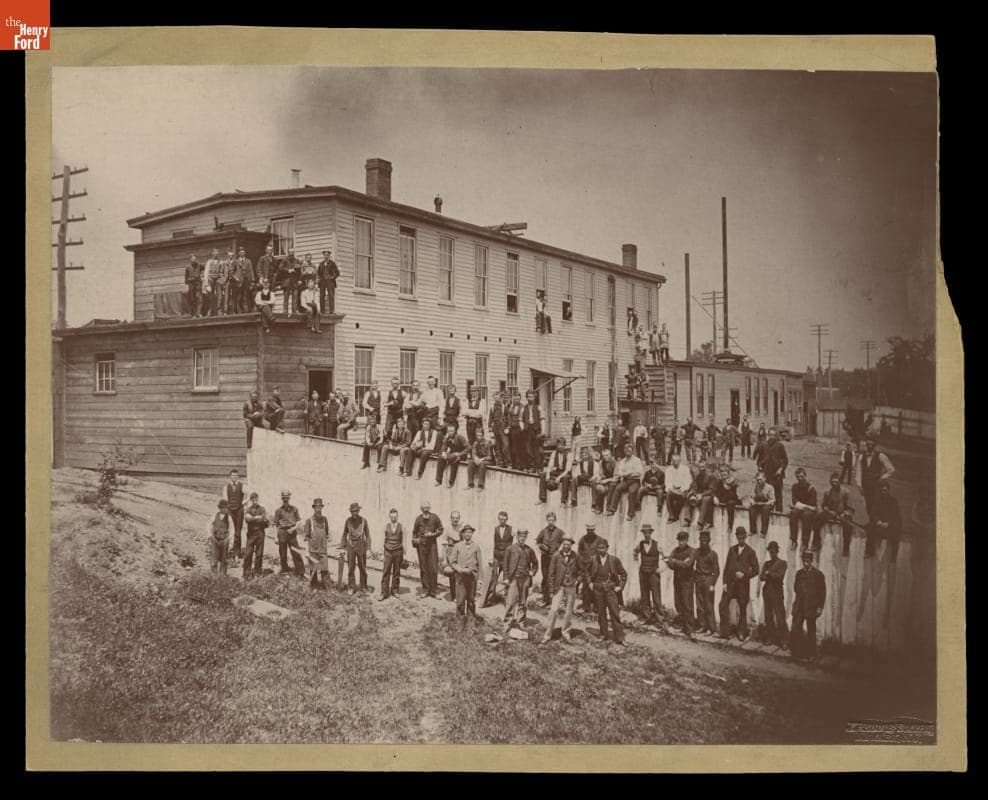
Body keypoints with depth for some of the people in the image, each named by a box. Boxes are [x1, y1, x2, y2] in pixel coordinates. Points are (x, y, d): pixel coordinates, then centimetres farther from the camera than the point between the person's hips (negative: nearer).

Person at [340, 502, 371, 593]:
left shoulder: (363, 520, -3)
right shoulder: (348, 520, 1)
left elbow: (367, 535, 1)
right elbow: (344, 534, 10)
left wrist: (368, 549, -4)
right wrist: (342, 547, 6)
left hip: (361, 545, -1)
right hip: (350, 545, 1)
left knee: (362, 568, 3)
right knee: (350, 568, 1)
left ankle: (363, 587, 13)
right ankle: (351, 588, 9)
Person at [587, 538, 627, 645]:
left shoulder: (614, 560, -2)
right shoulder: (593, 560, 4)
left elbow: (623, 574, 7)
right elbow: (588, 572, 23)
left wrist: (620, 587, 0)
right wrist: (590, 583, 11)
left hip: (610, 589, -2)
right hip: (598, 589, 2)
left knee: (615, 613, -6)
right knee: (601, 613, 7)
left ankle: (619, 638, -3)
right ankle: (603, 635, 18)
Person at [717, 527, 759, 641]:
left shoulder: (750, 552, 2)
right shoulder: (732, 550, 12)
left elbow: (755, 570, 1)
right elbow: (727, 567, 10)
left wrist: (744, 575, -13)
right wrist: (725, 582, 2)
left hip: (743, 584, -3)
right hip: (730, 582, 3)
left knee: (742, 609, 3)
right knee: (723, 605, -7)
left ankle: (742, 633, 14)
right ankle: (725, 632, -2)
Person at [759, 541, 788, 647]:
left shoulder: (782, 563, 3)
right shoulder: (766, 563, 16)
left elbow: (779, 576, -10)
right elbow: (761, 577, 6)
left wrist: (768, 573, -3)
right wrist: (772, 576, -10)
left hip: (777, 591, -5)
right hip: (767, 590, 5)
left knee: (780, 616, -9)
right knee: (768, 615, 4)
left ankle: (783, 640, -9)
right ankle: (770, 638, 10)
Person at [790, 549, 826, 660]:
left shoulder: (818, 574, -2)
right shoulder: (799, 573, 11)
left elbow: (822, 592, -2)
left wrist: (820, 607, -7)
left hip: (811, 607, -4)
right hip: (799, 606, 4)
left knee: (811, 630, 5)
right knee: (795, 628, -4)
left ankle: (810, 653, 15)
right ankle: (796, 651, 4)